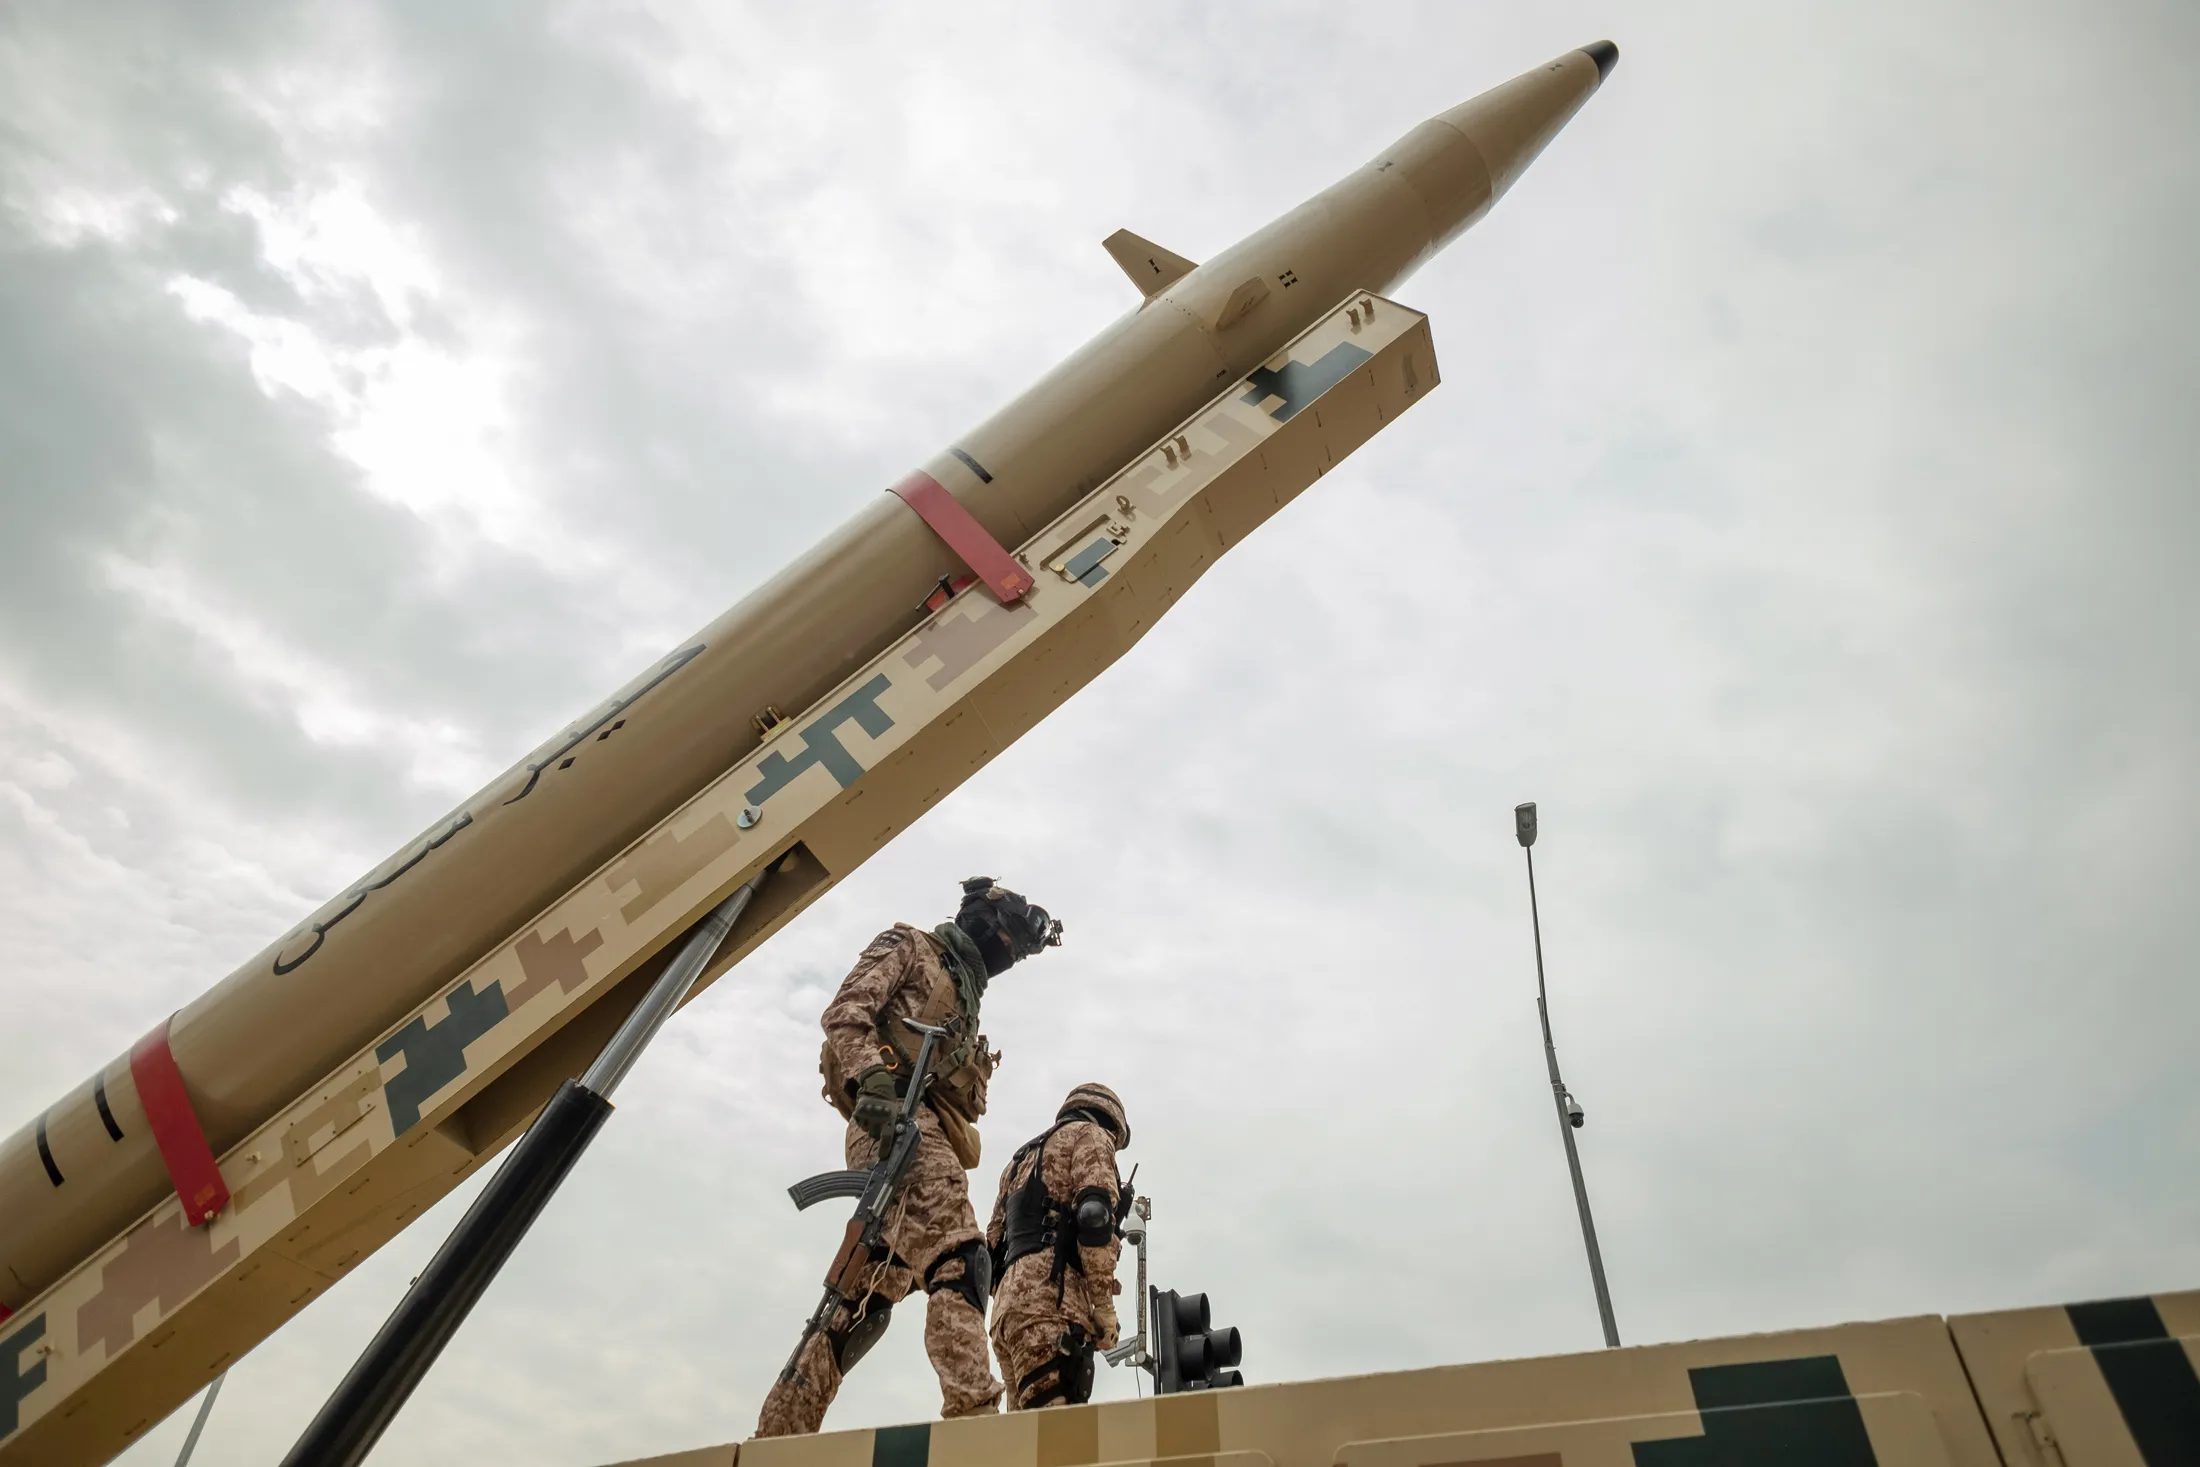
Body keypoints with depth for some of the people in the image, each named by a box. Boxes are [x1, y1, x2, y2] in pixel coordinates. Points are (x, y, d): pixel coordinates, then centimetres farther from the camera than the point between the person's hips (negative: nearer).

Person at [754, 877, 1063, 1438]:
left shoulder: (964, 997, 34)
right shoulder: (908, 946, 11)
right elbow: (845, 1012, -5)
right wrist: (871, 1079, -24)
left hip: (928, 1126, 9)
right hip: (895, 1117, -8)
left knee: (872, 1290, 3)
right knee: (955, 1260, -24)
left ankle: (777, 1437, 6)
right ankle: (972, 1411, -36)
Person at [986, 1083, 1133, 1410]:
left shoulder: (1023, 1158, 34)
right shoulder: (1090, 1134, 10)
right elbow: (1094, 1214, -9)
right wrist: (1104, 1304, -8)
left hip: (1010, 1300, 8)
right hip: (1049, 1293, -8)